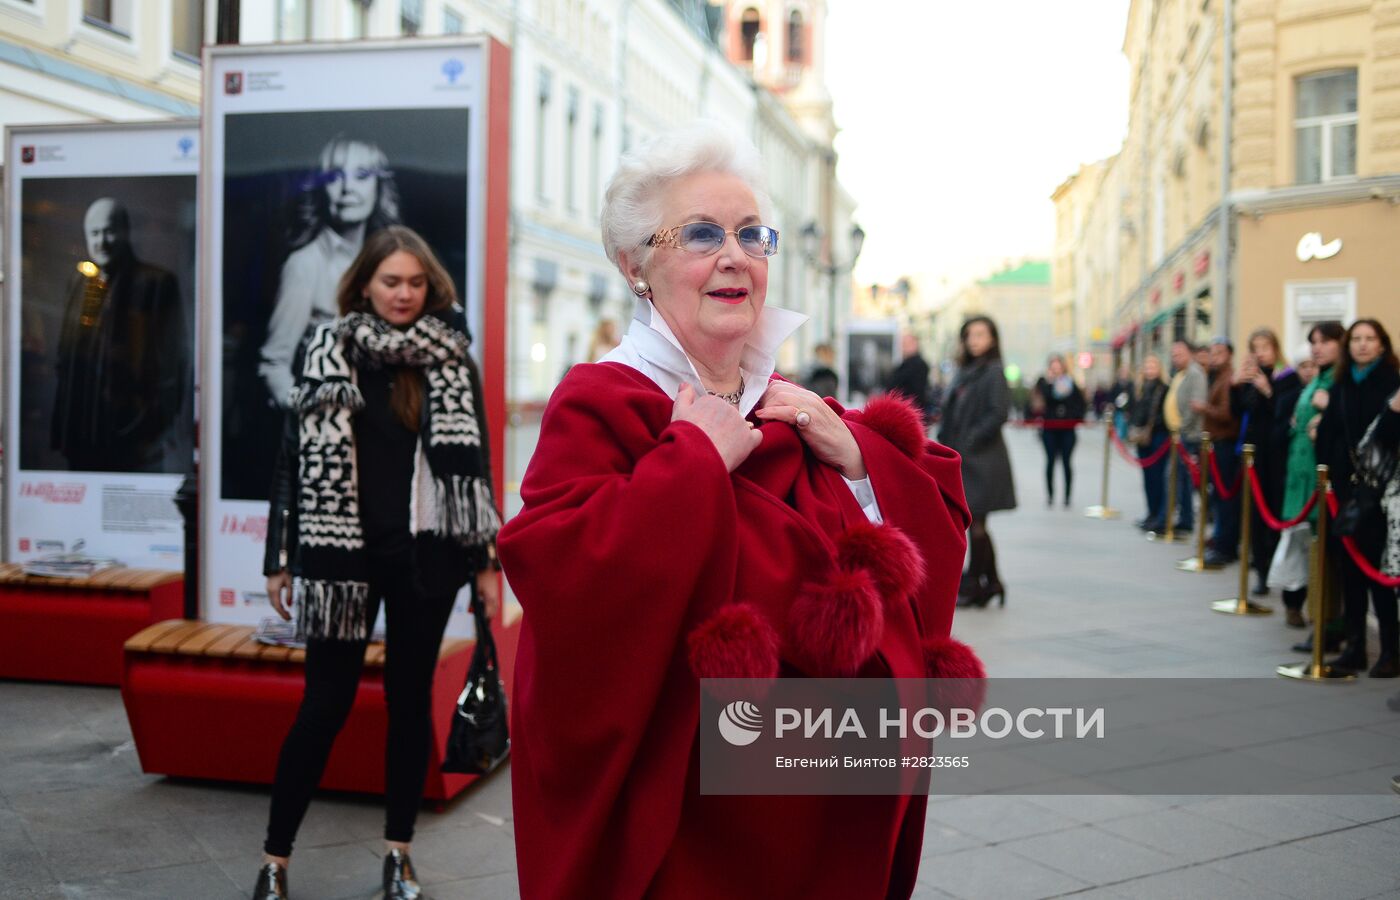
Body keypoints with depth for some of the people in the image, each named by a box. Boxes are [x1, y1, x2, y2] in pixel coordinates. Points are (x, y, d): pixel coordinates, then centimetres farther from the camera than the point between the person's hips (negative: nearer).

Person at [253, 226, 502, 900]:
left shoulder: (452, 357, 4)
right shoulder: (326, 352, 1)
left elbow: (473, 460, 6)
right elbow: (296, 455, 2)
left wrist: (485, 558, 3)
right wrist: (282, 558, 0)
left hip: (425, 555, 2)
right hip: (344, 554, -1)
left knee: (411, 698, 9)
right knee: (325, 704, 0)